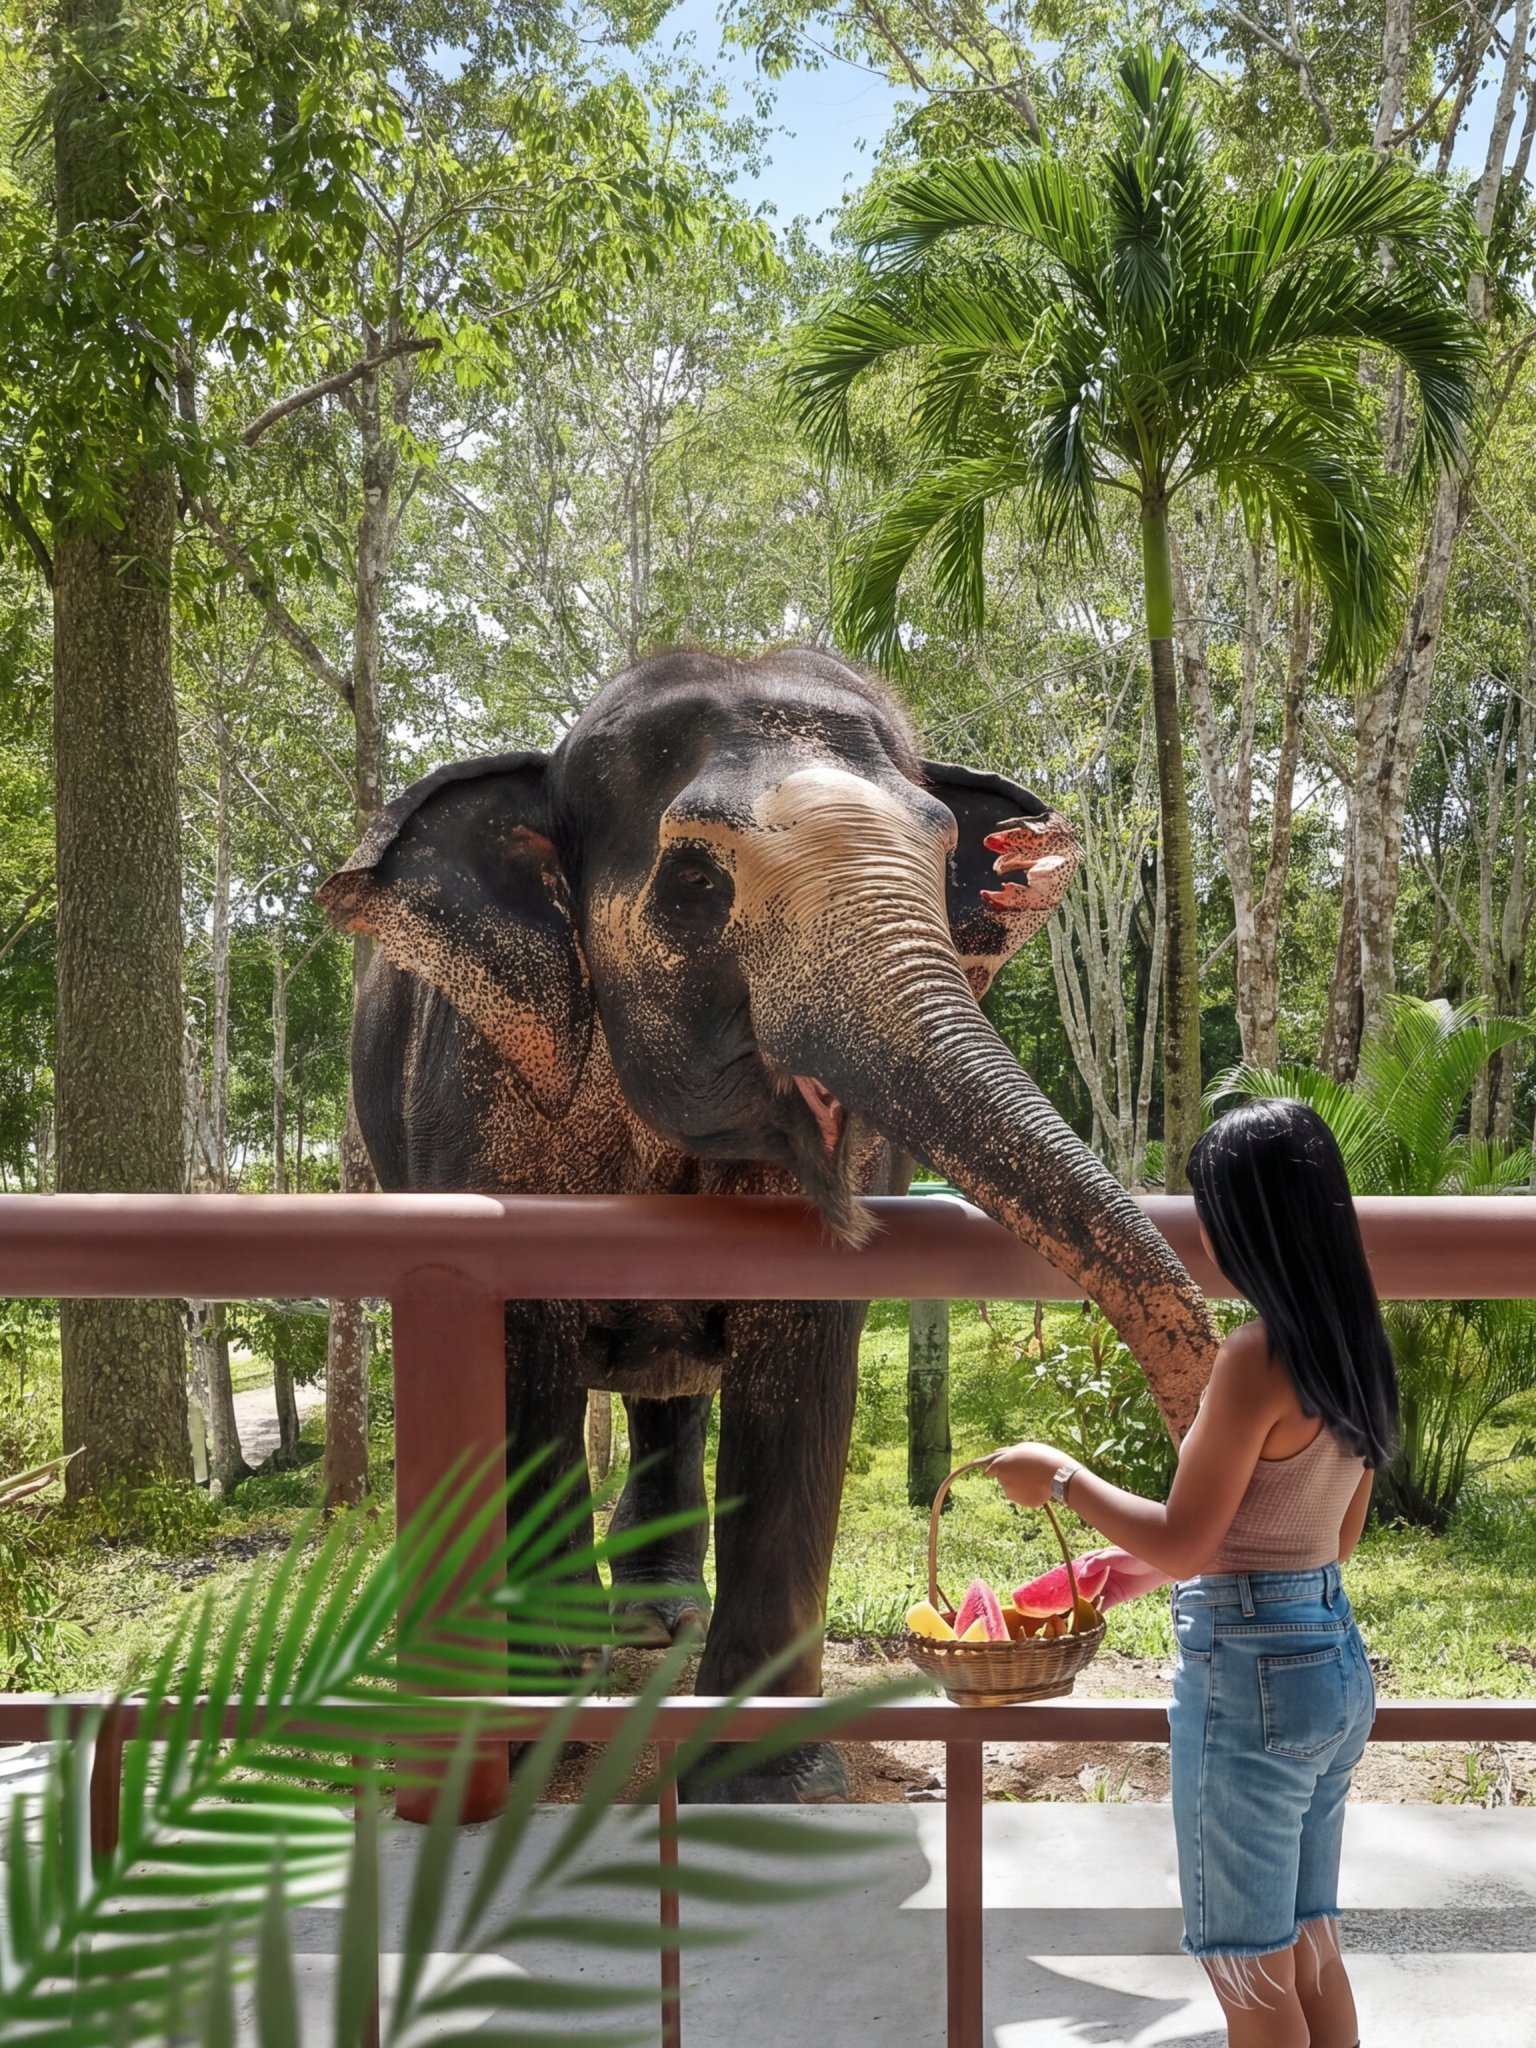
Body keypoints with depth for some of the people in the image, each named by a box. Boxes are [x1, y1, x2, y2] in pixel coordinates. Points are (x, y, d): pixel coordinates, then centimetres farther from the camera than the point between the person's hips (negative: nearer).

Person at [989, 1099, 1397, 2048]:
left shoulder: (1259, 1358, -21)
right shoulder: (1352, 1351, 5)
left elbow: (1184, 1543, -18)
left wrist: (1062, 1478, -4)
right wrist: (1151, 1565, 19)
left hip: (1251, 1672, -9)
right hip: (1337, 1660, 9)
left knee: (1251, 1969, 6)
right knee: (1310, 1947, 20)